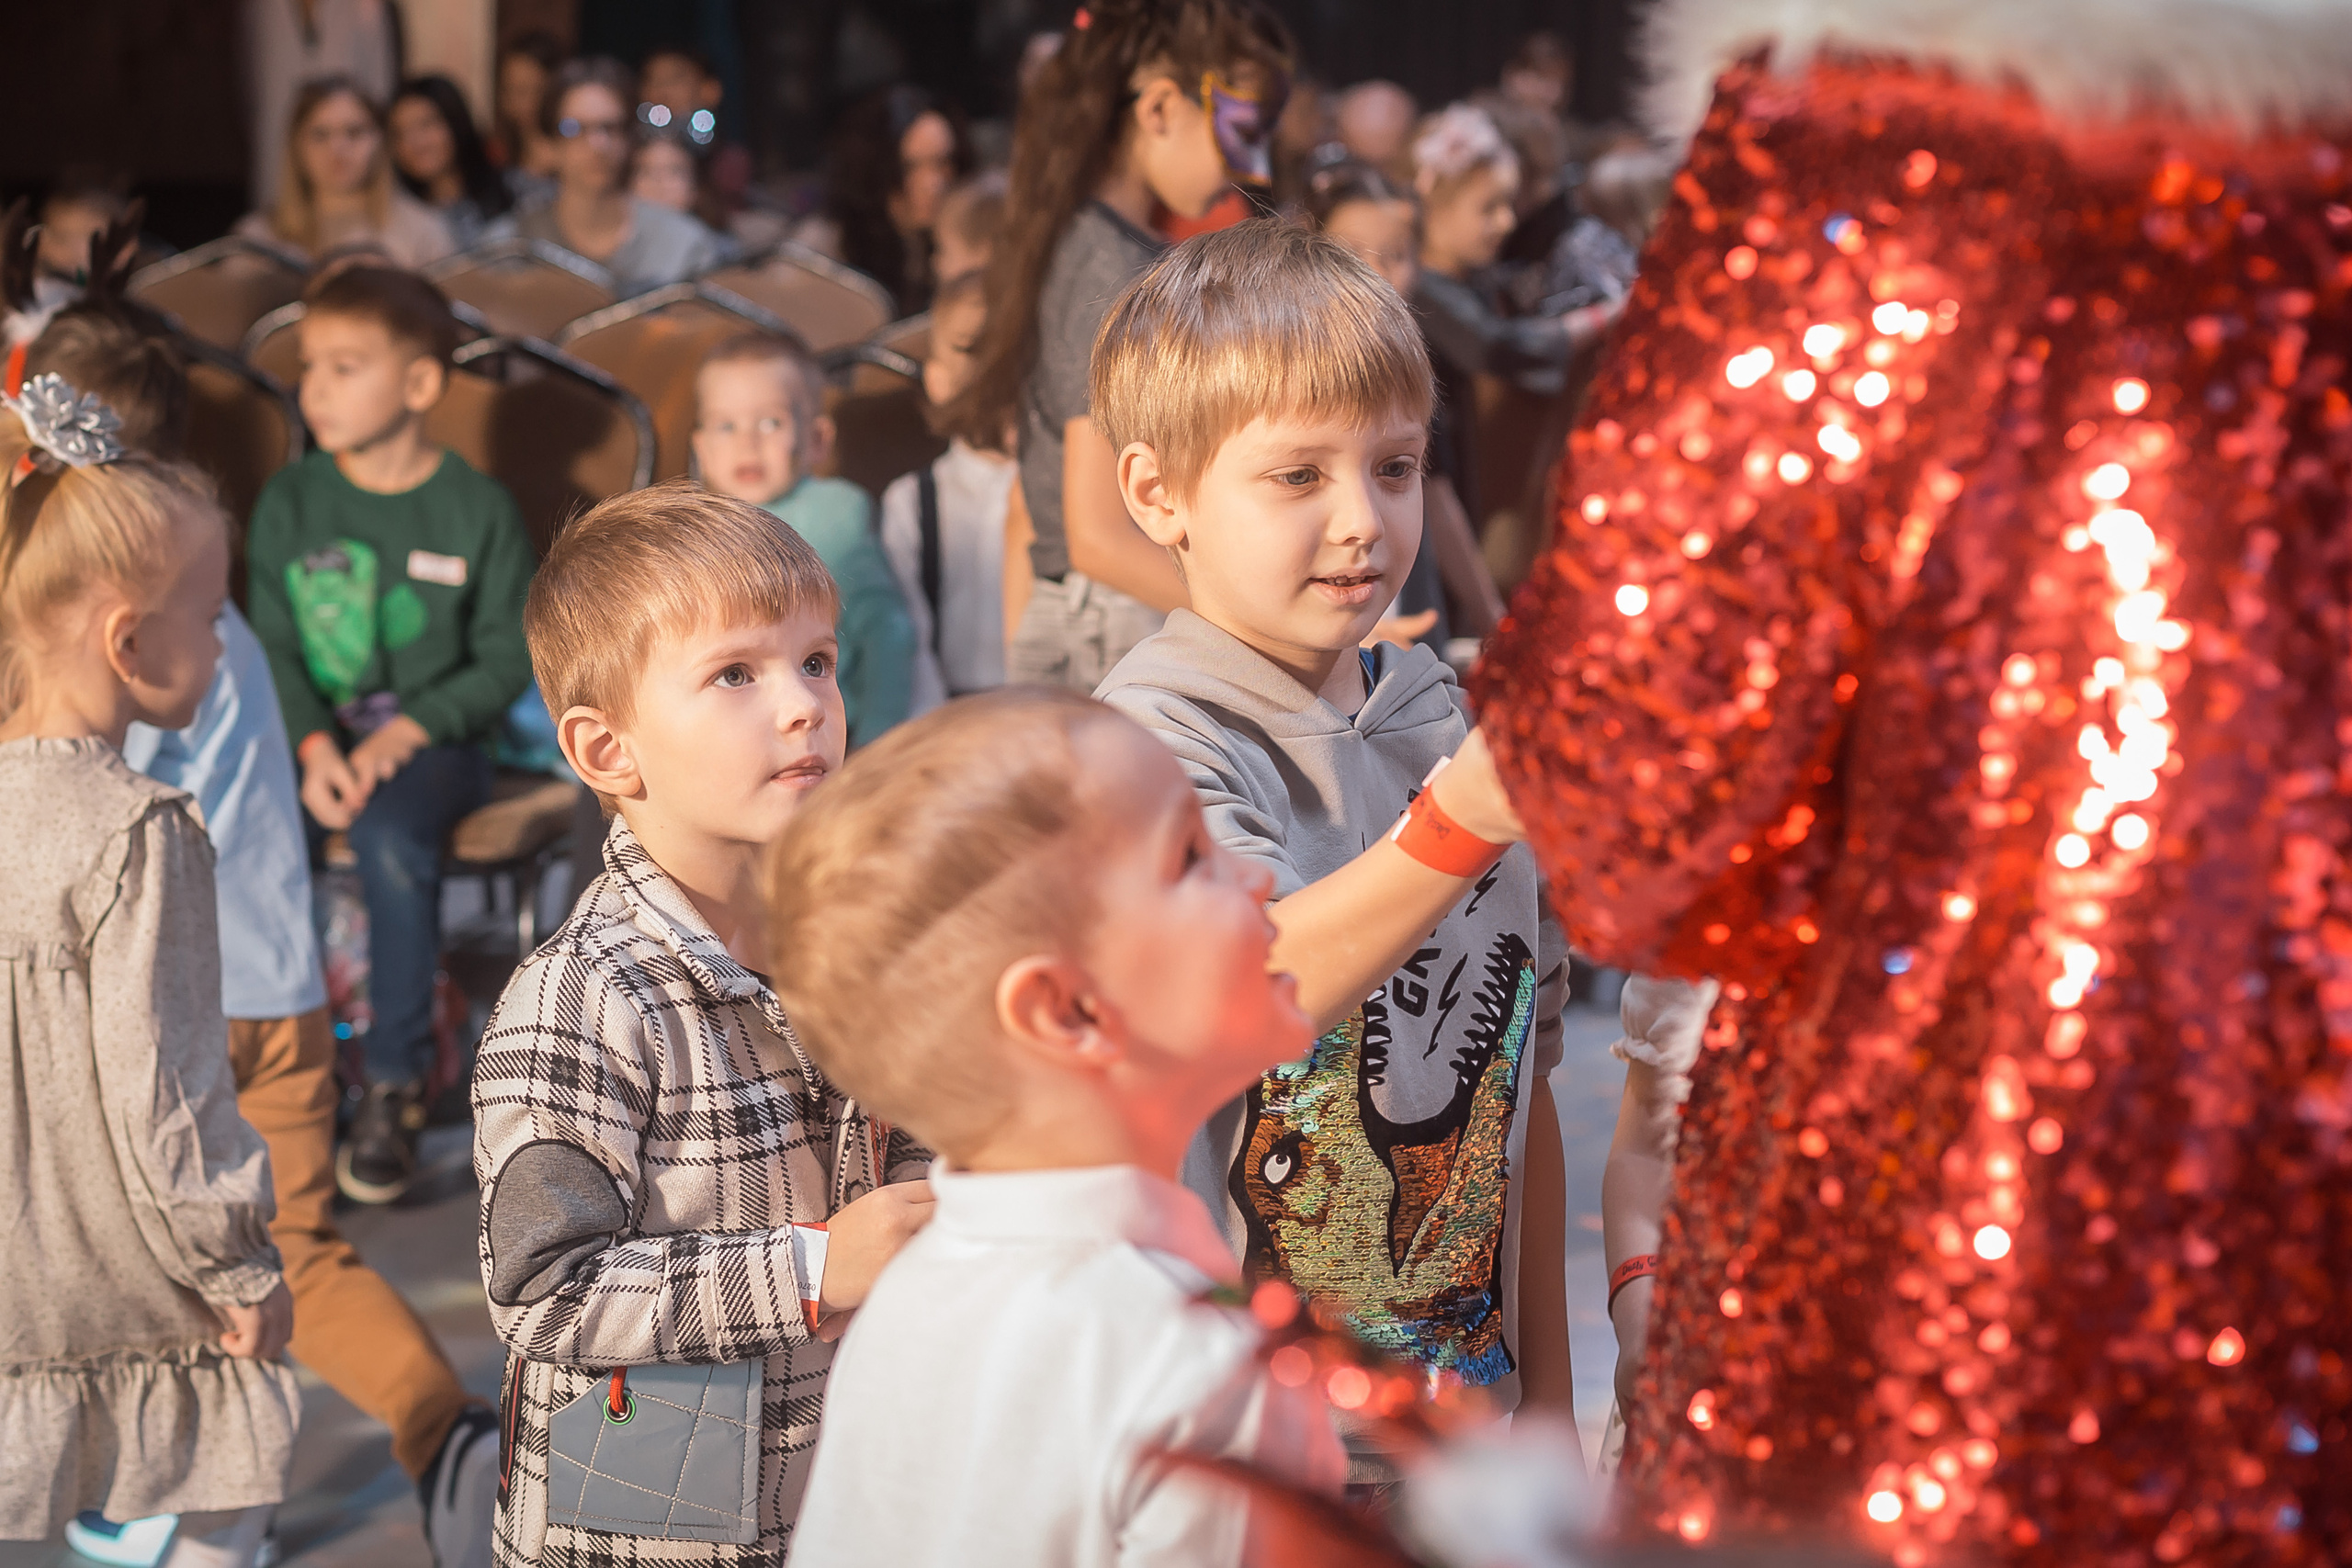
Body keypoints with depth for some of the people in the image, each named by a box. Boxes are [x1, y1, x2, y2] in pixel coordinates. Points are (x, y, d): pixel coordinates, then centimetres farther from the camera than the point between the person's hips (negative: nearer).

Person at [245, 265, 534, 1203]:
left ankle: (396, 1086, -22)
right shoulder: (289, 502, 7)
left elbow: (506, 660, -2)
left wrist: (404, 735, -15)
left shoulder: (475, 508, -1)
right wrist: (313, 746, -14)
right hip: (312, 732, 3)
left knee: (390, 839, -35)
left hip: (434, 738, -3)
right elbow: (271, 646, 4)